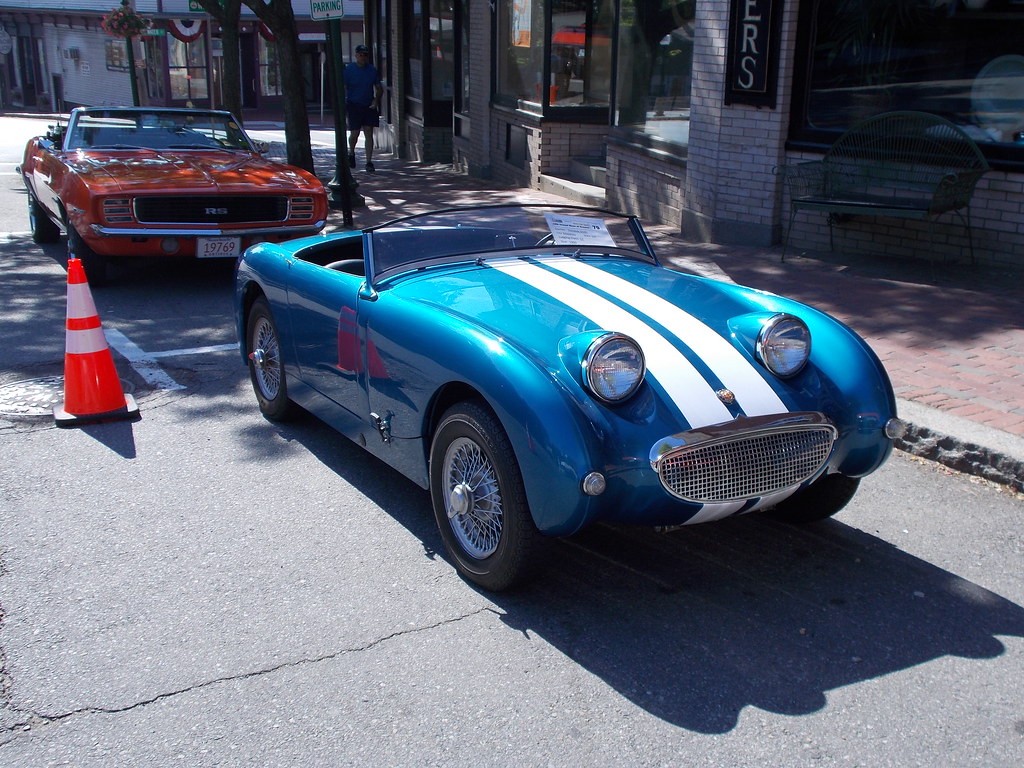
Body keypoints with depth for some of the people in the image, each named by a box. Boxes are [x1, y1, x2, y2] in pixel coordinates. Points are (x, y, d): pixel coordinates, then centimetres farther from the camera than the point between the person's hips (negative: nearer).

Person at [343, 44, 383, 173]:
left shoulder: (372, 70, 5)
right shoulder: (349, 69, -3)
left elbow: (379, 88, 13)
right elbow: (343, 89, -3)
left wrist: (376, 100, -5)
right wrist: (343, 107, -10)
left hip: (369, 106, 2)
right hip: (354, 105, -2)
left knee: (369, 134, -2)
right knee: (354, 133, -1)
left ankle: (369, 162, 1)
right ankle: (351, 153, 28)